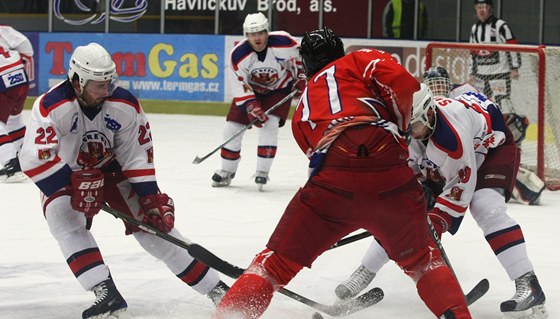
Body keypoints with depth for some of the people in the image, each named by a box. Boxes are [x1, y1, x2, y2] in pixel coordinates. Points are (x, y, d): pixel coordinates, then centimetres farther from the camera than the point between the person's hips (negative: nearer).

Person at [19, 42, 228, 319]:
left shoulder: (124, 104, -19)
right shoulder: (51, 106, -31)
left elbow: (138, 155, -10)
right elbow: (35, 159, -36)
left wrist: (151, 197, -14)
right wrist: (74, 186, -37)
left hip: (112, 169, 2)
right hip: (63, 176, -2)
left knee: (154, 222, -6)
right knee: (65, 221, -31)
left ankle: (214, 287, 3)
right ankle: (106, 294, -35)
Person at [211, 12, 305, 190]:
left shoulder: (283, 42, -27)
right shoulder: (238, 54, -25)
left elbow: (299, 58, -6)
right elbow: (240, 85, -20)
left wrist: (301, 79, -5)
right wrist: (251, 106, -29)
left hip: (279, 89, -2)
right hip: (251, 89, 2)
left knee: (269, 125, -21)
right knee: (232, 127, -3)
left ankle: (262, 172, -11)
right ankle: (227, 171, 15)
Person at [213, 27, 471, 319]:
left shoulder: (302, 111, 34)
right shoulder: (360, 61, 22)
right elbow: (404, 86, 2)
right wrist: (408, 135, 16)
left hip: (331, 185, 1)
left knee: (276, 262, 12)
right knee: (422, 260, 23)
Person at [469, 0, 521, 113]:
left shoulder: (501, 25, -9)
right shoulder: (474, 28, 14)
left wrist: (514, 68, -16)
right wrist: (473, 73, 20)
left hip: (500, 73, -7)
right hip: (481, 74, 7)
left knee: (502, 101, -14)